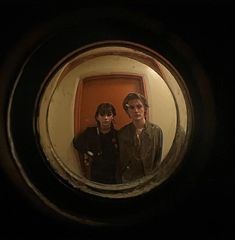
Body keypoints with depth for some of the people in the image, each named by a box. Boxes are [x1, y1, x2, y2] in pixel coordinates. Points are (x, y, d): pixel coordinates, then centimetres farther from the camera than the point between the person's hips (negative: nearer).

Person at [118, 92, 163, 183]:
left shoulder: (156, 130, -8)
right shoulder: (122, 132, -6)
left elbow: (158, 159, -3)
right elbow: (119, 160, 1)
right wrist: (119, 181, -2)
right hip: (127, 180, 0)